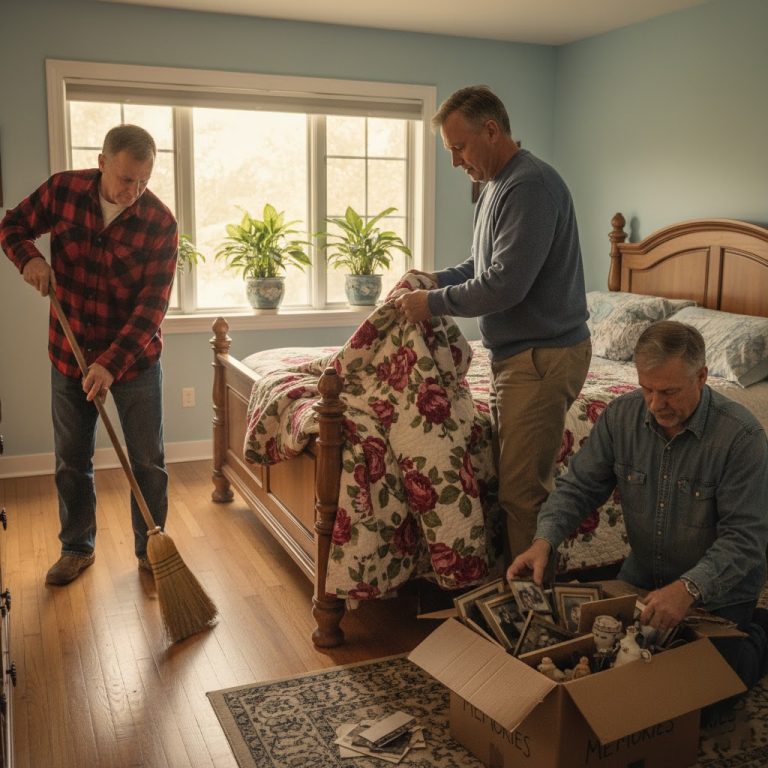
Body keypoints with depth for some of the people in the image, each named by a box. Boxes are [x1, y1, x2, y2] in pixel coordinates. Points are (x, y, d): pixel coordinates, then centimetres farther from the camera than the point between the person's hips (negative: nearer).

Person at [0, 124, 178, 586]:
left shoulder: (160, 223, -16)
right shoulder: (64, 190, -9)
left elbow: (152, 306, -20)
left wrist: (111, 363, -29)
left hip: (135, 357, -2)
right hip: (70, 356, 2)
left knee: (149, 462, 6)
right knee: (72, 461, 13)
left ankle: (150, 548, 24)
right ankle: (77, 548, 31)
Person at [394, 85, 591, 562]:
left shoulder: (531, 186, -18)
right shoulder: (497, 186, 15)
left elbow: (505, 284, -25)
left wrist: (434, 303, -14)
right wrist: (437, 279, 8)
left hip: (544, 356, -10)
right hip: (515, 353, 10)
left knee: (524, 491, -5)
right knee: (507, 478, 15)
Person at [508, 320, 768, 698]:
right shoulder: (622, 415, -11)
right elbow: (578, 486, -7)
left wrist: (689, 588, -41)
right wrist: (544, 541, -25)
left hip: (718, 590, -4)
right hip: (643, 575, 5)